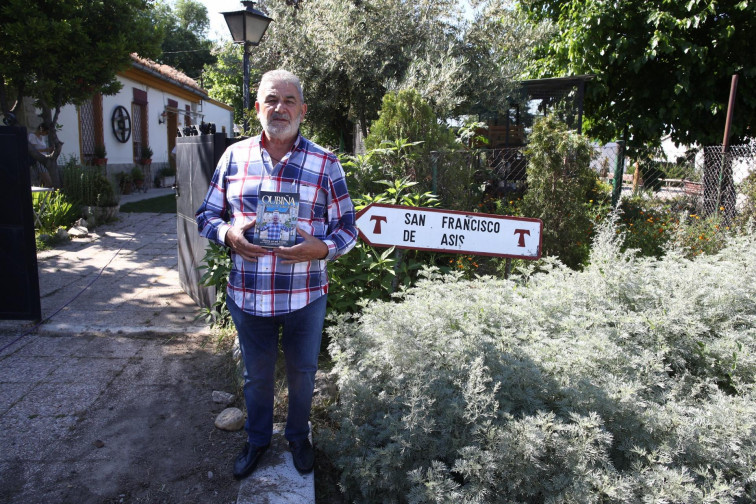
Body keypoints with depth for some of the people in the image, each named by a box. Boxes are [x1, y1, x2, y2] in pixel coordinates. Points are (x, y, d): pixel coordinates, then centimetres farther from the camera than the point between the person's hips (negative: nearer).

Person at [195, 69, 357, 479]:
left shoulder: (325, 163, -3)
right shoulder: (235, 156, 2)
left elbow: (347, 228, -1)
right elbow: (206, 214, 7)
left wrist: (322, 248, -21)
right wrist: (228, 233, -15)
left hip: (305, 297, -1)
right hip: (247, 295, 1)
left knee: (302, 372, 18)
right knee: (256, 373, 20)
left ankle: (298, 437, 45)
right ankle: (257, 439, 45)